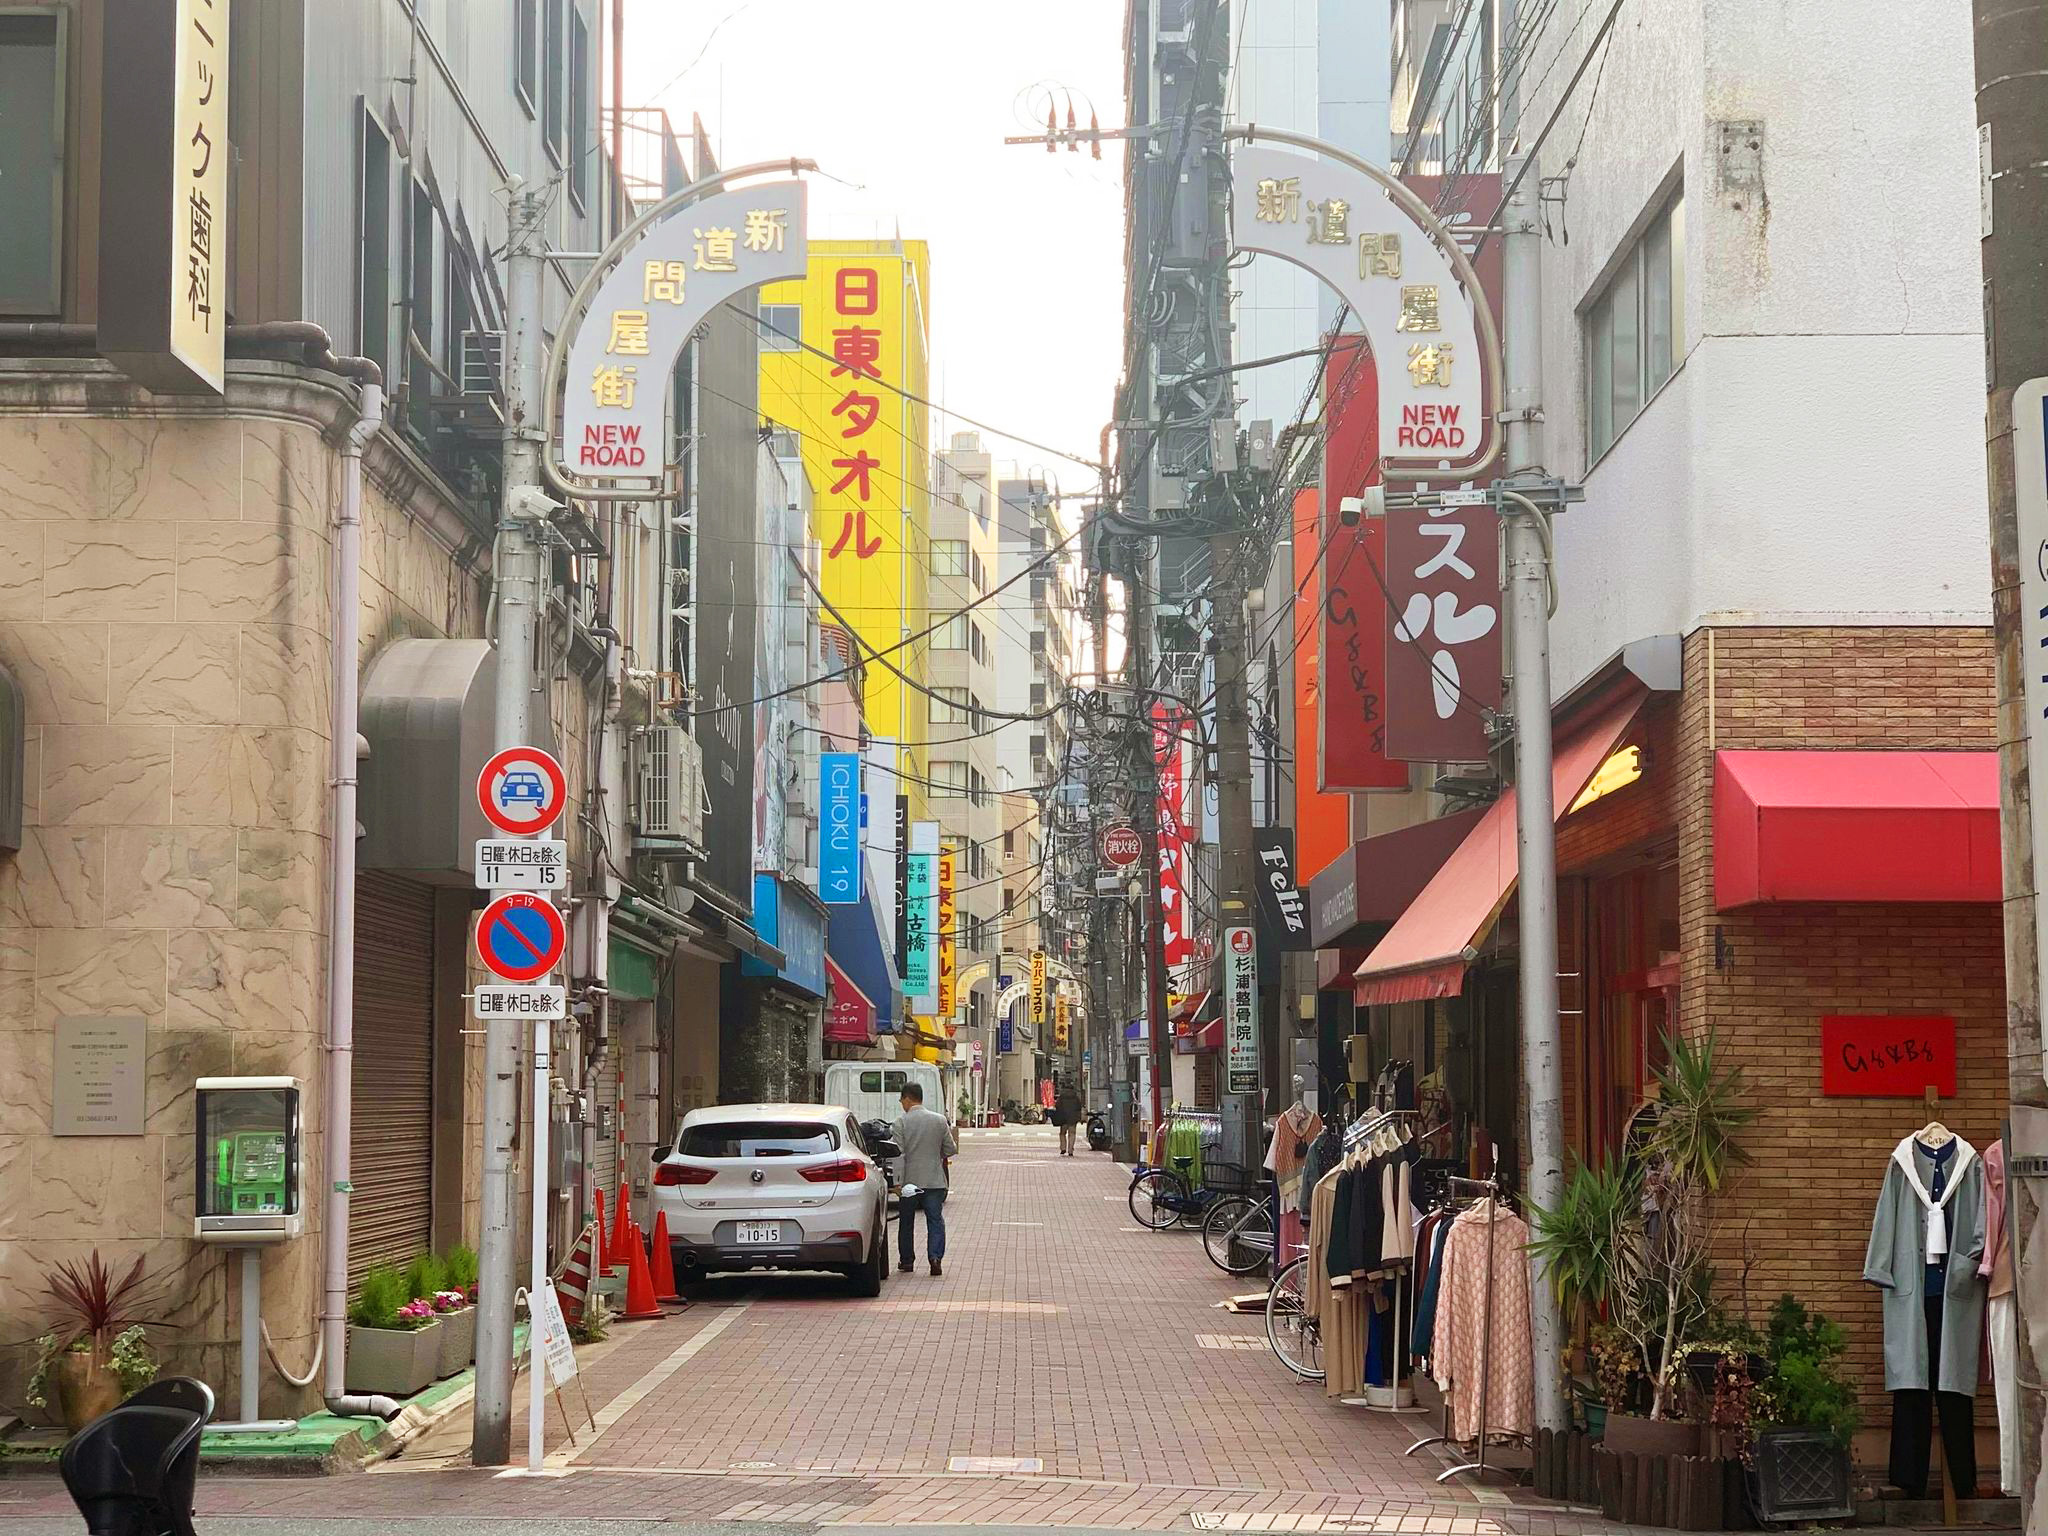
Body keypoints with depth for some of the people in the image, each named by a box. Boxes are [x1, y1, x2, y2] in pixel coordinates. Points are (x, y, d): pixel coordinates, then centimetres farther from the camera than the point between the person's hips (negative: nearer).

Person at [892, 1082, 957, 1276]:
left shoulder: (901, 1123, -8)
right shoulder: (940, 1120, 0)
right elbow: (951, 1150, 5)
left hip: (910, 1180, -1)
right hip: (934, 1180, 1)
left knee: (906, 1223, 13)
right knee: (935, 1221, 4)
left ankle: (906, 1260, 21)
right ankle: (935, 1256, -13)